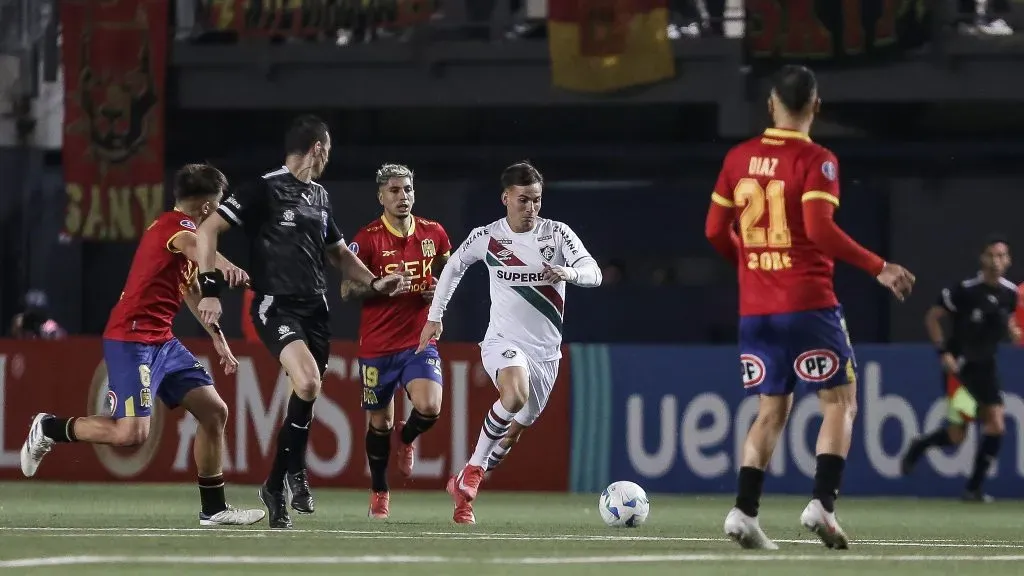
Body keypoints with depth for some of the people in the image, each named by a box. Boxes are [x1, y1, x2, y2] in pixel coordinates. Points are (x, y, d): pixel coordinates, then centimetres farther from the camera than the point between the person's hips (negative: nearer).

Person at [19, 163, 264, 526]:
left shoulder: (178, 226, 19)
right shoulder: (177, 225, -13)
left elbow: (191, 292, 34)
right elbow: (193, 245, -40)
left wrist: (218, 339, 35)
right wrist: (224, 265, -61)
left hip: (161, 341, 10)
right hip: (131, 339, -10)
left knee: (214, 412, 5)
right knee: (132, 433, -18)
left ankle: (213, 509, 12)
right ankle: (48, 429, 4)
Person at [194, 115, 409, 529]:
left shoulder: (319, 197, 18)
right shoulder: (265, 190, -6)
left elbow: (339, 253, 31)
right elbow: (207, 230, -9)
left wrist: (375, 283, 16)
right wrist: (210, 288, -15)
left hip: (315, 307, 7)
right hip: (276, 306, -7)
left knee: (307, 397, 5)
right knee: (308, 383, -28)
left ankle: (276, 485, 18)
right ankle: (294, 471, -8)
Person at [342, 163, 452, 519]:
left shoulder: (434, 233, 3)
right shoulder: (368, 238, -7)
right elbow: (346, 290, -6)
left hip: (420, 340, 2)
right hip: (377, 345, -2)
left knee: (429, 407, -20)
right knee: (379, 422, 7)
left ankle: (406, 438, 17)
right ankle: (379, 493, 28)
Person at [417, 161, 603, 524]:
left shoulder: (557, 234, -4)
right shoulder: (486, 237, -4)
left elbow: (593, 273, -15)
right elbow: (453, 268, 15)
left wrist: (569, 272, -37)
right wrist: (434, 317, 16)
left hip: (545, 350, 3)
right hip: (503, 341, -3)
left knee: (515, 431, 6)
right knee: (516, 394, -33)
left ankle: (463, 485, 28)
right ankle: (472, 472, -17)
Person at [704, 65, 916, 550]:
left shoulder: (738, 158, 7)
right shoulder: (815, 161, -9)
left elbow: (715, 231, 11)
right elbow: (820, 229, -20)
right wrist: (879, 269, -15)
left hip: (754, 309, 5)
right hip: (808, 305, -5)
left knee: (771, 411, 12)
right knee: (840, 403, 5)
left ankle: (744, 511, -2)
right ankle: (822, 503, -11)